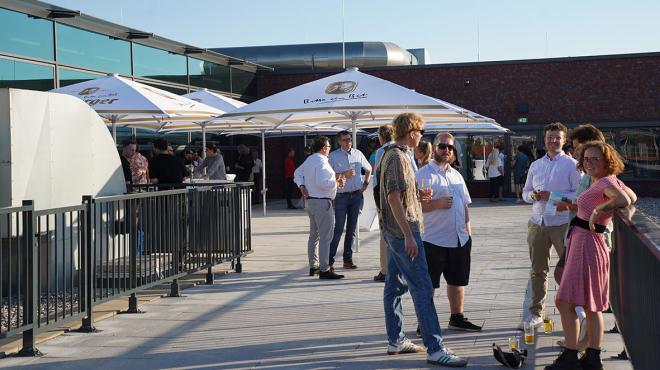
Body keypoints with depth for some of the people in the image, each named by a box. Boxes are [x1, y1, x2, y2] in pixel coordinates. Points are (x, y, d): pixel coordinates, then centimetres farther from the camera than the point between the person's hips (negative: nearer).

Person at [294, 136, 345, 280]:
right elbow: (322, 183, -26)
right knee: (325, 236, -9)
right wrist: (337, 183, -13)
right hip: (321, 202, -11)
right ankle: (324, 269, -11)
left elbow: (297, 173, 22)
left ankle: (313, 266, 27)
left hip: (309, 201, 11)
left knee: (314, 235, 18)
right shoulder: (321, 162, -18)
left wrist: (302, 186, 11)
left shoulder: (309, 160, 12)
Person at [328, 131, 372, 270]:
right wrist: (344, 175, -17)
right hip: (341, 196, -4)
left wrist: (365, 184, 12)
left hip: (357, 195, 4)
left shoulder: (358, 154, 9)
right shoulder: (333, 156, -2)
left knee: (352, 228, 6)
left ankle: (348, 259, 13)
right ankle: (330, 259, -1)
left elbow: (368, 169, 24)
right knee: (338, 229, -7)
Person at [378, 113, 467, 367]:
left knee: (395, 286, 13)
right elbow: (394, 198, -23)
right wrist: (408, 236, -24)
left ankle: (396, 340, 20)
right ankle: (435, 349, -11)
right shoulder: (398, 158, -16)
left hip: (393, 232, 11)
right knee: (422, 289, -11)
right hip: (403, 231, -11)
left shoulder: (390, 155, 15)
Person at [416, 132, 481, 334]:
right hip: (434, 239, -7)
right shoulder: (423, 174, -7)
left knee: (458, 280, 15)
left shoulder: (456, 175, 17)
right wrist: (436, 204, -22)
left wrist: (467, 227, 15)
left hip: (460, 238, 7)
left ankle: (457, 317, 28)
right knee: (428, 284, -2)